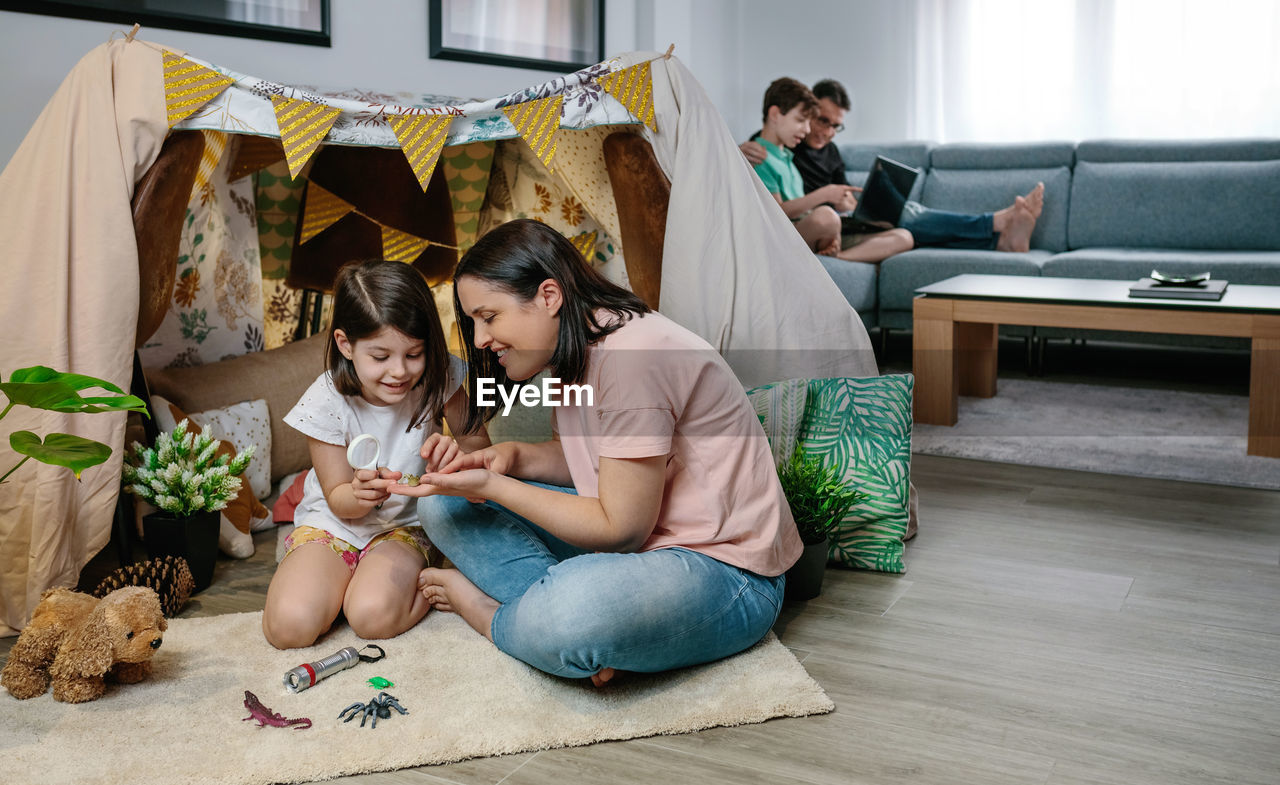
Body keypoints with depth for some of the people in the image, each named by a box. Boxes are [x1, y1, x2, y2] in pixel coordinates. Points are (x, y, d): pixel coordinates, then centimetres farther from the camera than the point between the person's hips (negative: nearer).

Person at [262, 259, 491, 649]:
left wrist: (456, 450, -31)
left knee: (374, 616, -30)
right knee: (290, 625, -23)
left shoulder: (437, 378, -15)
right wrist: (359, 494, -37)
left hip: (404, 526, -1)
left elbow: (480, 444, -4)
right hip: (333, 524, 1)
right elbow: (339, 501, -10)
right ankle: (341, 580, 8)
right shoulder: (327, 401, -18)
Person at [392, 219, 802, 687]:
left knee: (570, 617, -41)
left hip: (725, 571, -9)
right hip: (632, 532, 9)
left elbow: (620, 529, -22)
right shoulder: (577, 352, 4)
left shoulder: (631, 356, -25)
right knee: (445, 505, 4)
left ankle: (489, 614, -7)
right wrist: (515, 457, -3)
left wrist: (492, 488, -17)